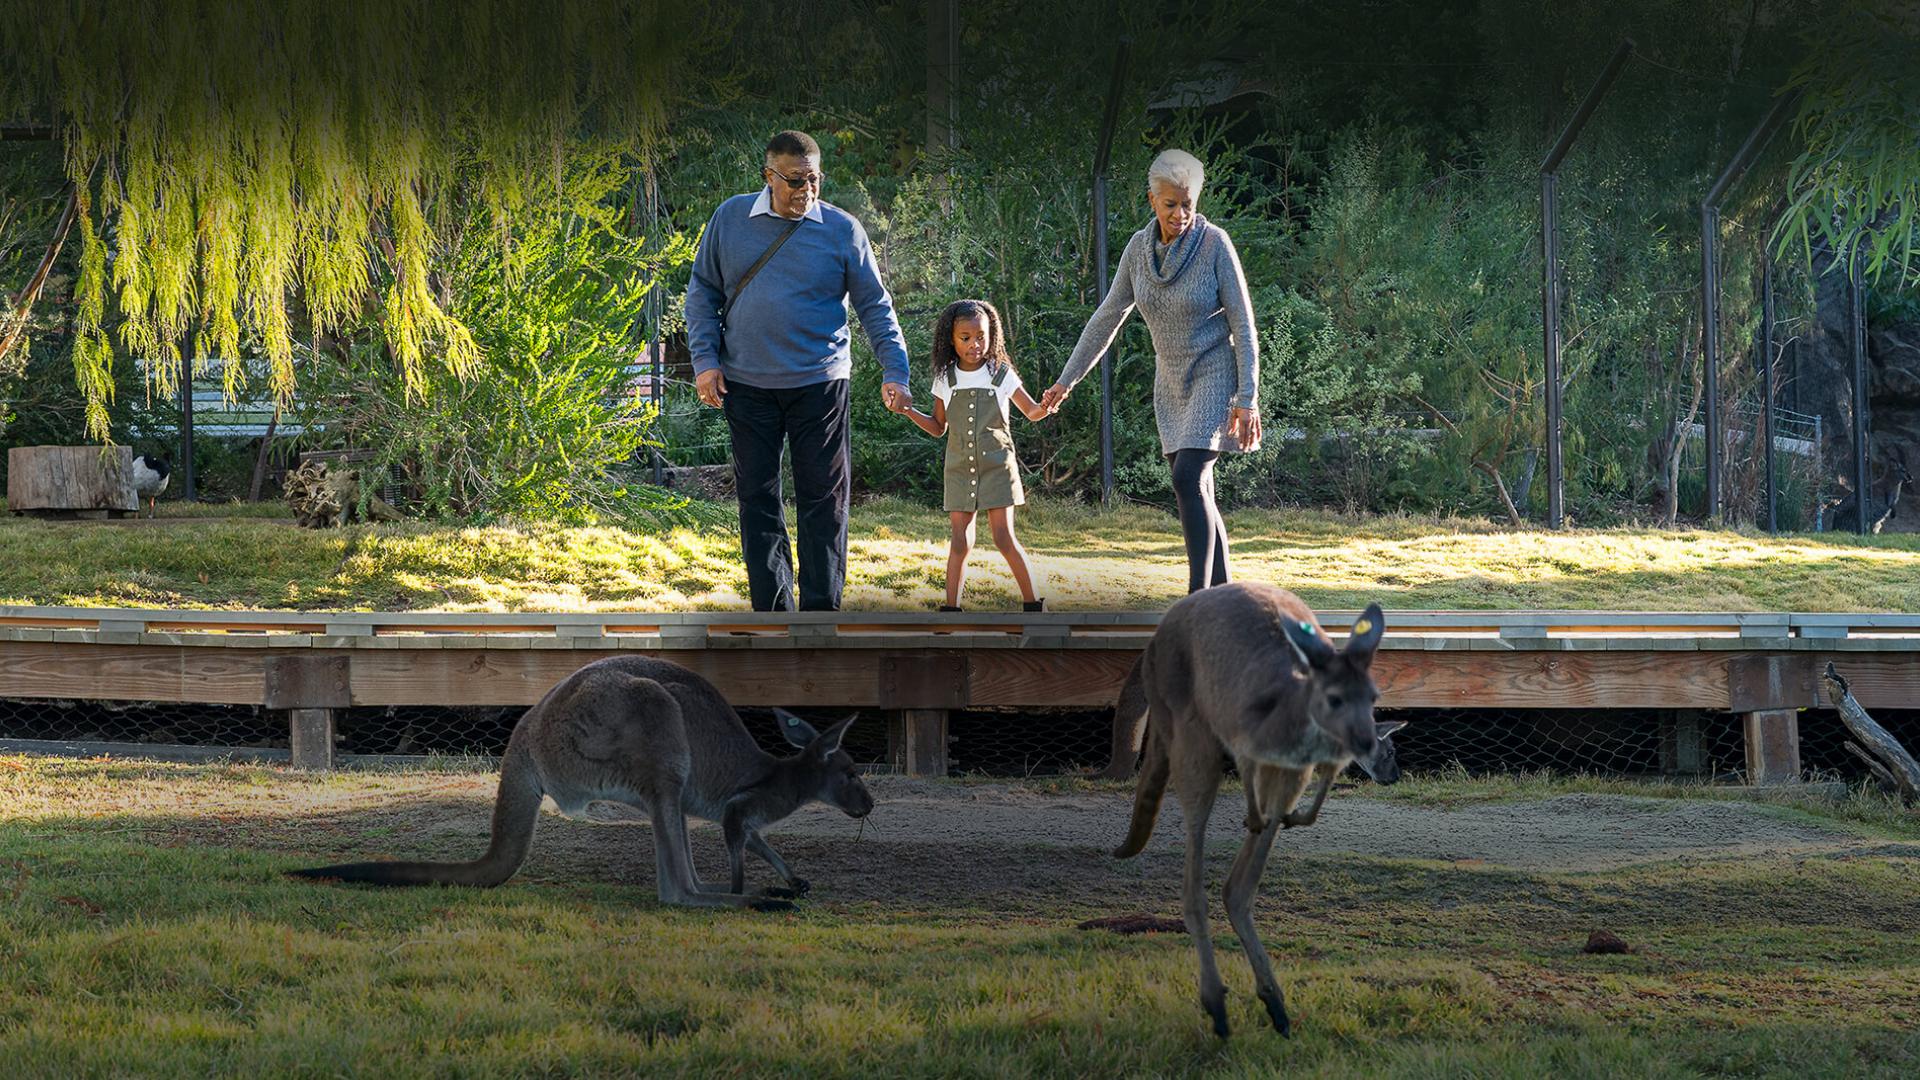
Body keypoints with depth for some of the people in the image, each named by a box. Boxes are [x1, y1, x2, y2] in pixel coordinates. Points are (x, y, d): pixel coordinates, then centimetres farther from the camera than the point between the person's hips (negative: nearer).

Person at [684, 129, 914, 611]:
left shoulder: (842, 230, -1)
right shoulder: (730, 219, 3)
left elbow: (875, 307, 2)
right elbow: (703, 292, 10)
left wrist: (894, 373, -7)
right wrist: (705, 359, 0)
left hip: (819, 385, -2)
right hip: (746, 386, 2)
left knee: (824, 501, -2)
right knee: (758, 500, 5)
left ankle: (820, 617, 3)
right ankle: (772, 616, 13)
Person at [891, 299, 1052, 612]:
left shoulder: (1000, 375, -2)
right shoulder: (946, 380, 4)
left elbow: (1032, 412, 5)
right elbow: (939, 428, 13)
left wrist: (1047, 406, -18)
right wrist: (909, 411, -2)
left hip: (996, 466, -2)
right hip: (960, 468, 2)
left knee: (1004, 537, -9)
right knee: (959, 541, -1)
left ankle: (1032, 603, 1)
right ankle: (951, 609, 1)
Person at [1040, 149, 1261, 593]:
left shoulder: (1215, 244, -15)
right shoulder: (1140, 247, -1)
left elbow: (1243, 325, -14)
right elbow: (1108, 316, 9)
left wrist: (1248, 401, -19)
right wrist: (1066, 380, 10)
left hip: (1215, 375, -6)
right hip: (1172, 385, 6)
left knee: (1188, 479, -19)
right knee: (1197, 491, 6)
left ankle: (1198, 597, -21)